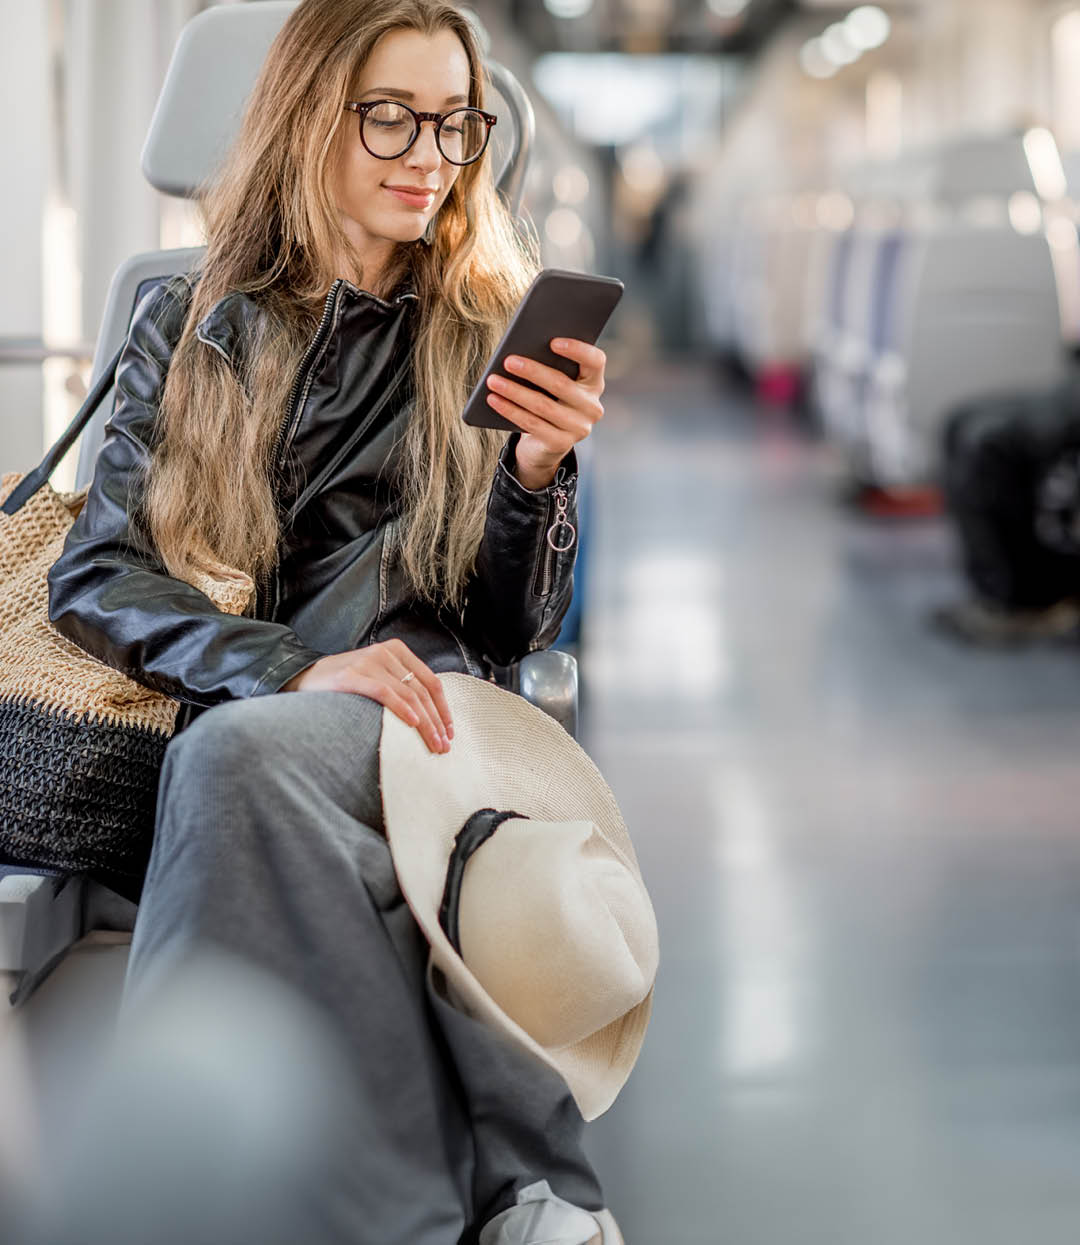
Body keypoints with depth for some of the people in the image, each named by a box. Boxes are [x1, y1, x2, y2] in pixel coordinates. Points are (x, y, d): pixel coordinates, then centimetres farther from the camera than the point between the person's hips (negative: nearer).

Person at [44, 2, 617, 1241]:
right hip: (227, 710, 1)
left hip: (411, 712, -1)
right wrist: (295, 669, -15)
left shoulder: (494, 333, 14)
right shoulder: (191, 322, 15)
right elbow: (91, 577, 3)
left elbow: (511, 629, 11)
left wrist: (538, 472, -10)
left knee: (239, 752, -36)